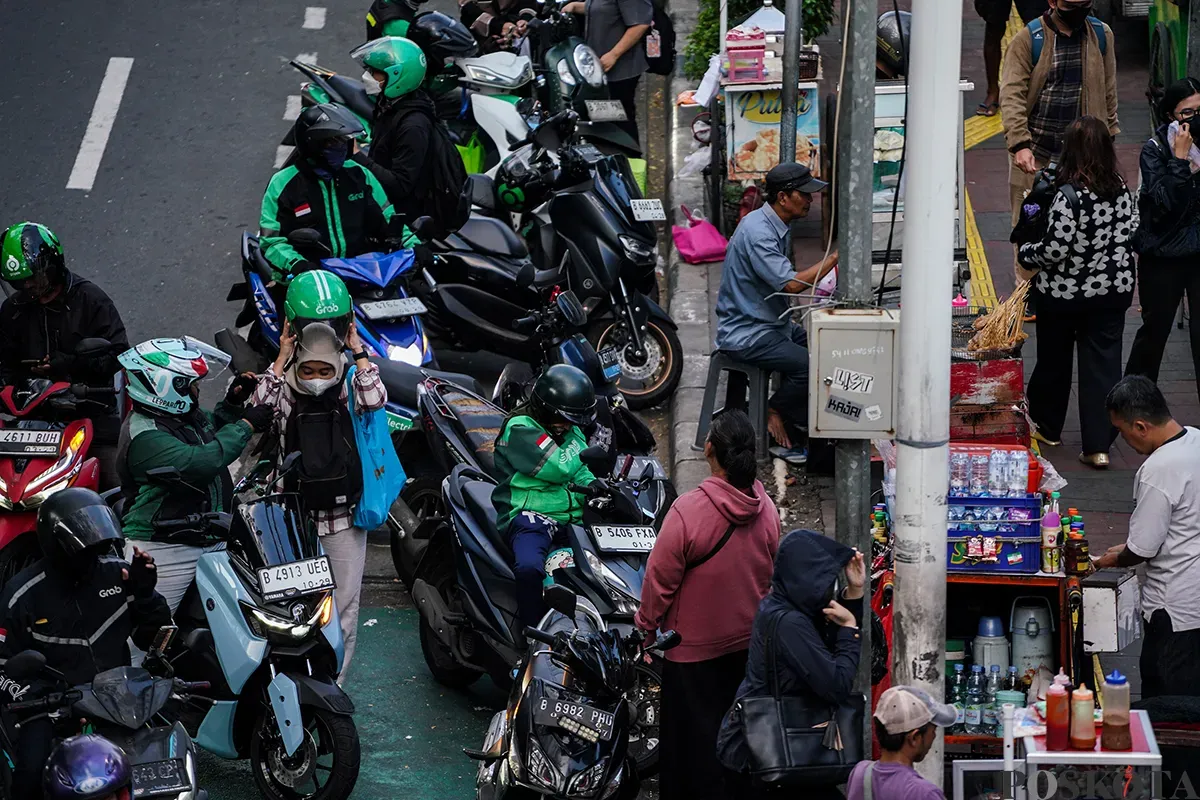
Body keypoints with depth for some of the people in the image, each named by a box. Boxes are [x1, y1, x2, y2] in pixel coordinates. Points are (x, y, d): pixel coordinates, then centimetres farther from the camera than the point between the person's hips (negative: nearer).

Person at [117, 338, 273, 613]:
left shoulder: (188, 415, 10)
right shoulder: (144, 436, -20)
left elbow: (213, 429, 34)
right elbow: (199, 463, -31)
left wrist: (233, 404, 12)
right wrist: (246, 425, -22)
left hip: (211, 543, 9)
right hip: (165, 548, -9)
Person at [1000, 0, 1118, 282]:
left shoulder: (1101, 35, 5)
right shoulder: (1027, 39, -7)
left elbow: (1108, 90, 15)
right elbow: (1011, 95, -14)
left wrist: (1108, 136, 14)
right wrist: (1020, 144, -25)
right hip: (1034, 155, -2)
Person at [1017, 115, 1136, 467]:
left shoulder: (1069, 196, -25)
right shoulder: (1122, 190, -6)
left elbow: (1054, 250, -23)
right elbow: (1132, 232, 7)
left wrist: (1026, 254, -4)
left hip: (1065, 293, -4)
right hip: (1114, 291, 4)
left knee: (1054, 360, 17)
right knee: (1103, 362, 6)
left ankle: (1046, 426, 35)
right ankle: (1099, 445, 2)